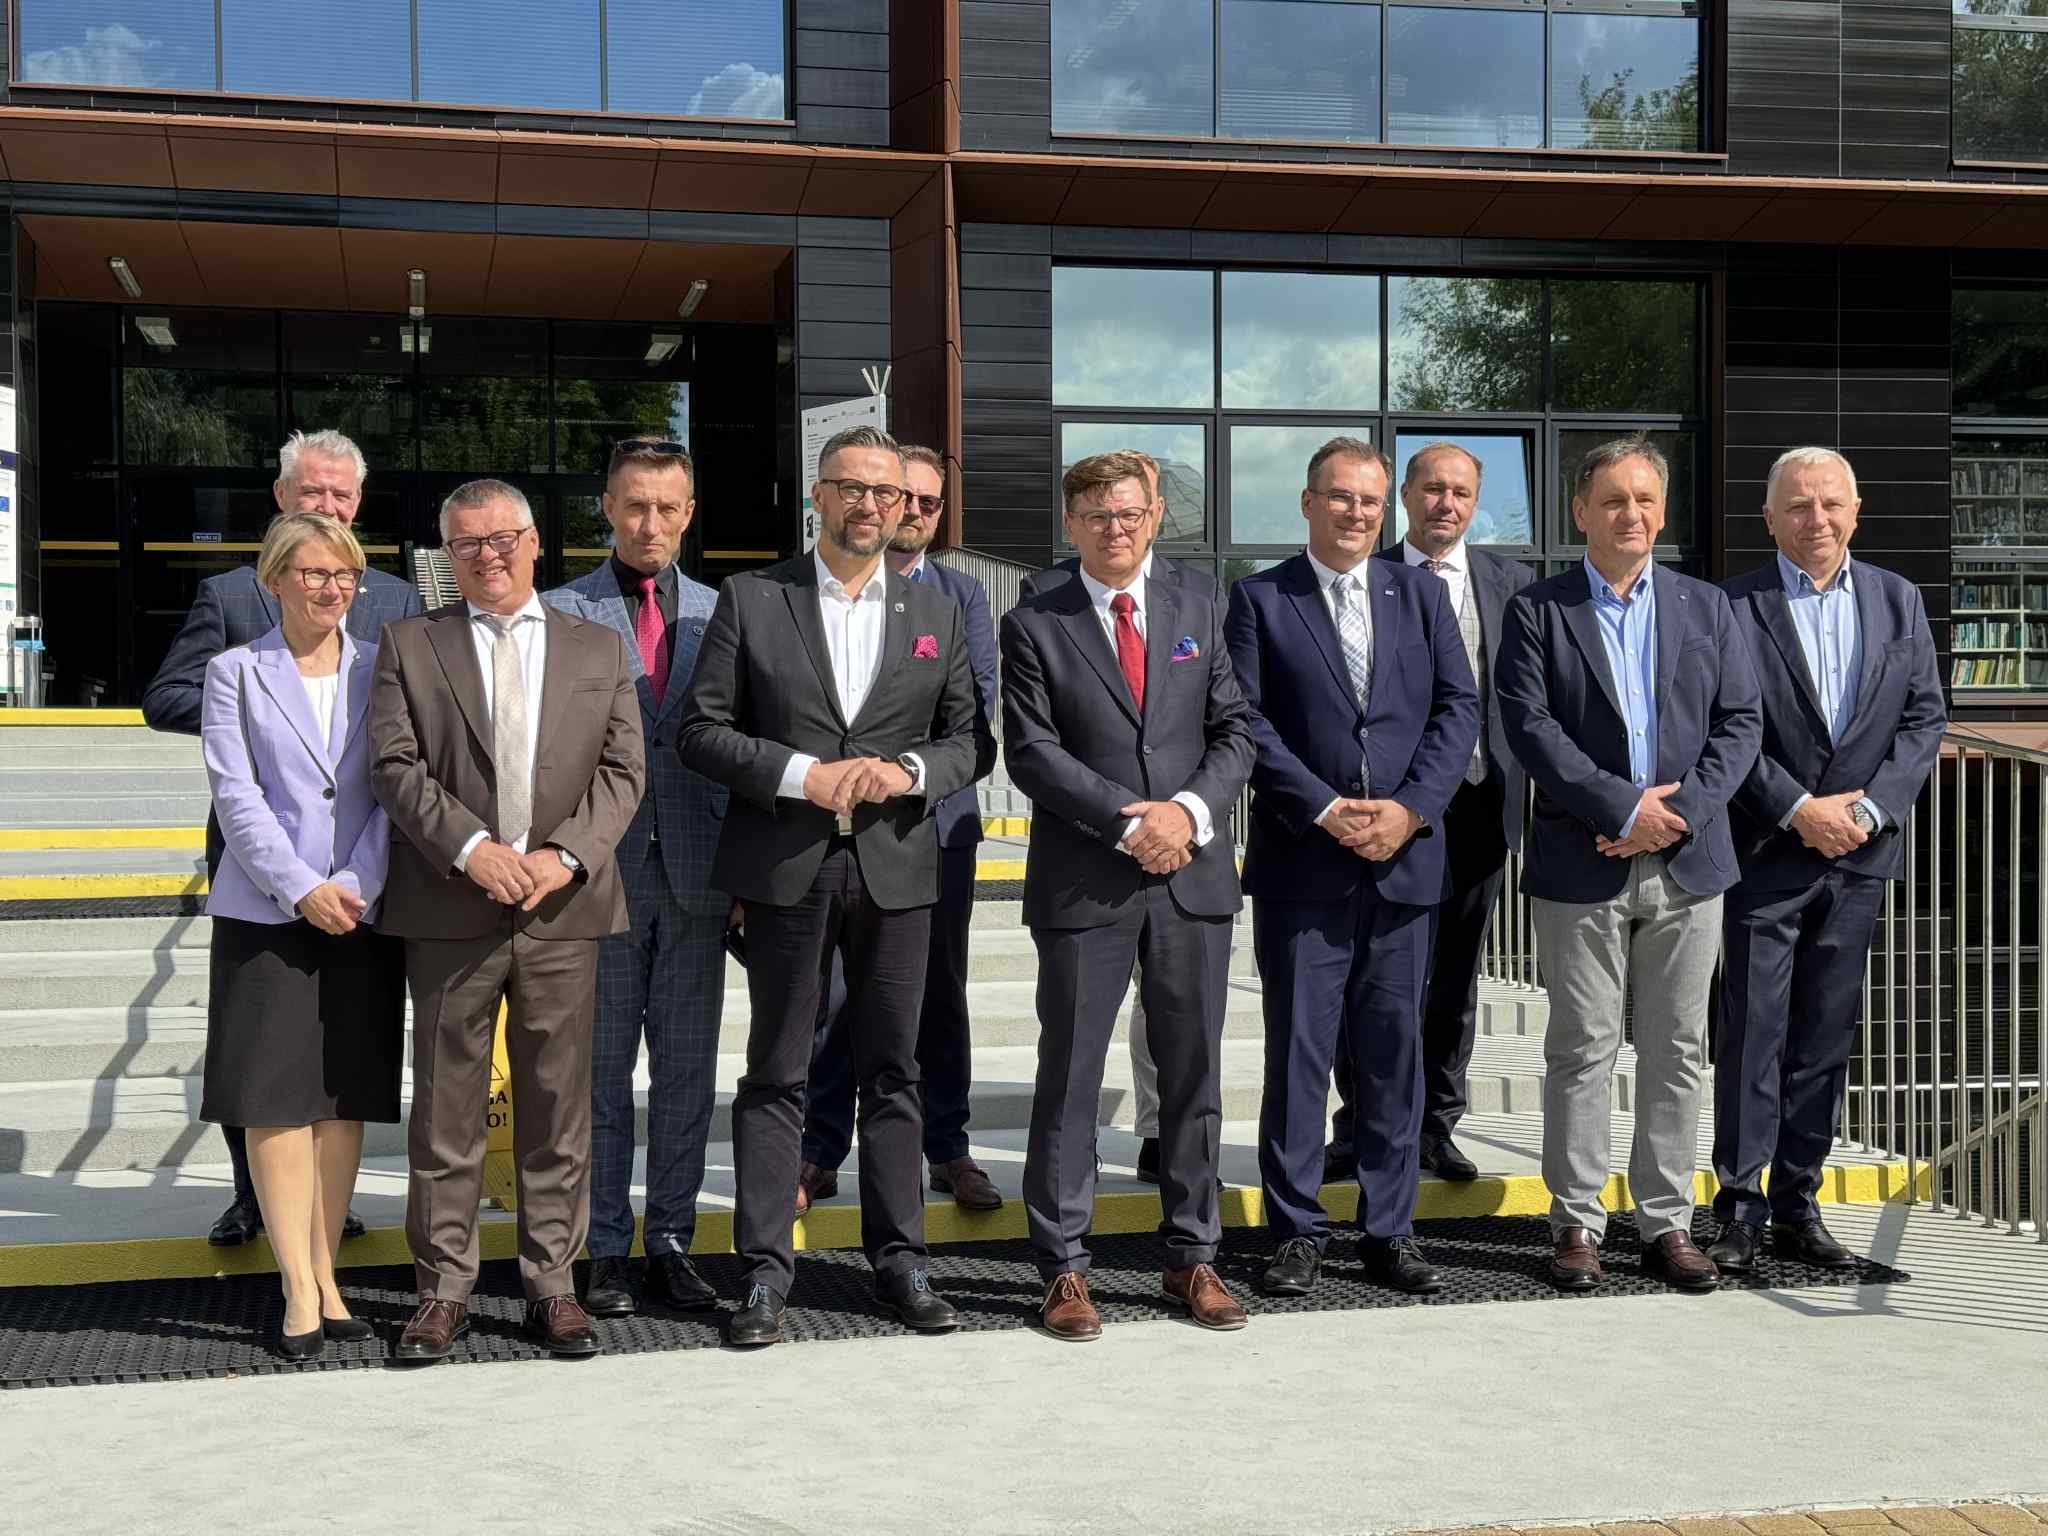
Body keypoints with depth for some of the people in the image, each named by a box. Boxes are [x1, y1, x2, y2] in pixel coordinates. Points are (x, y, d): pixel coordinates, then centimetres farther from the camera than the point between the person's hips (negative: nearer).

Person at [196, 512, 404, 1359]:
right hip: (265, 913, -2)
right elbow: (235, 796, -3)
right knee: (277, 1100, -3)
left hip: (362, 910, 2)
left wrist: (358, 885, -10)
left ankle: (324, 1277, 13)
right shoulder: (235, 673, 5)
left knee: (346, 1098, 5)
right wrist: (301, 889, -12)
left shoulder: (382, 669, 8)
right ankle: (300, 1291, 2)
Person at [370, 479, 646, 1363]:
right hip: (450, 911, -1)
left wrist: (566, 855, -11)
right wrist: (471, 847, -16)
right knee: (445, 1110, 3)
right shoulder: (410, 645, 8)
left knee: (558, 1109, 6)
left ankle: (551, 1286, 15)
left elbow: (622, 770, 5)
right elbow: (396, 767, -2)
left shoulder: (599, 649, 12)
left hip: (564, 907, 1)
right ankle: (443, 1291, 13)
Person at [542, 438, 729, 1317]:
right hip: (598, 872, -2)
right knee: (601, 1069, 5)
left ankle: (671, 1244, 18)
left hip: (695, 874, 3)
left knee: (687, 1070, 7)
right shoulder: (563, 612, 1)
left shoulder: (720, 614, 9)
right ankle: (605, 1251, 14)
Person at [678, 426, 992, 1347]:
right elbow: (701, 729, -1)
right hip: (786, 867, -2)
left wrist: (912, 772, -10)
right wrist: (801, 775, -14)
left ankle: (898, 1260, 18)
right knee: (777, 1074, 2)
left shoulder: (936, 614, 11)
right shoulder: (751, 600, 3)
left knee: (892, 1071, 8)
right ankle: (765, 1271, 8)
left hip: (896, 866, 2)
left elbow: (972, 738, 11)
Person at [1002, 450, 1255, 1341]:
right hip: (1082, 884, -3)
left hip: (1193, 873, 3)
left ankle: (1192, 1257, 19)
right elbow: (1031, 751, -6)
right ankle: (1063, 1267, 11)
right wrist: (1127, 823, -14)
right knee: (1068, 1078, 2)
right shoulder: (1033, 625, 2)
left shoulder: (1199, 612, 12)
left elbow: (1234, 731, 8)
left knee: (1194, 1075, 8)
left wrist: (1190, 810, -10)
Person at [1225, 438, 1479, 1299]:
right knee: (1297, 1049, 1)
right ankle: (1296, 1232, 10)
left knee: (1394, 1049, 8)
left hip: (1404, 858, 3)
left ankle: (1389, 1230, 16)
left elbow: (1459, 708, 5)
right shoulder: (1259, 600, 3)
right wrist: (1325, 810, -13)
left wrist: (1409, 808, -9)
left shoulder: (1420, 594, 12)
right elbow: (1248, 720, -5)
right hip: (1300, 863, -2)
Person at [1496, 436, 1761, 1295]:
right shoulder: (1537, 611, 3)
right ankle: (1577, 1224, 9)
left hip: (1688, 862, 3)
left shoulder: (1707, 607, 12)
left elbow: (1740, 722, 4)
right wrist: (1623, 807, -15)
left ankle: (1667, 1223, 14)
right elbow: (1530, 726, -8)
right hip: (1582, 865, -3)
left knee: (1677, 1052, 6)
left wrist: (1678, 813, -10)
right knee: (1581, 1052, 1)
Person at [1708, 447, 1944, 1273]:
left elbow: (1925, 716, 6)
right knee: (1752, 1034, -1)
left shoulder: (1898, 600, 9)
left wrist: (1870, 807, -8)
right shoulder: (1733, 607, -4)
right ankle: (1741, 1207, 7)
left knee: (1826, 1036, 9)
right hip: (1765, 854, -4)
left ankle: (1798, 1202, 19)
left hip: (1858, 857, 4)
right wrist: (1797, 809, -14)